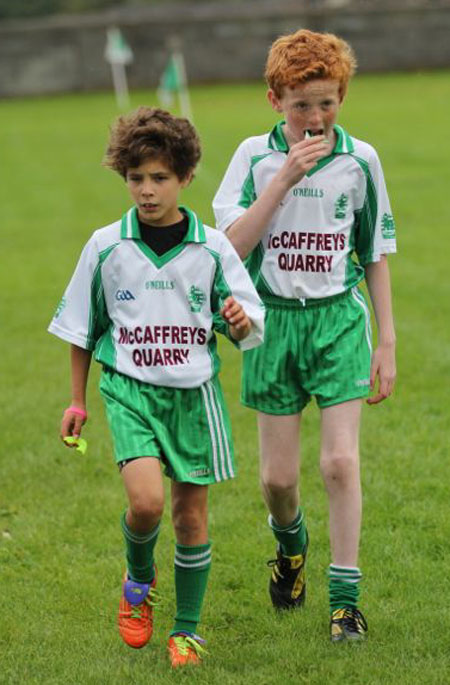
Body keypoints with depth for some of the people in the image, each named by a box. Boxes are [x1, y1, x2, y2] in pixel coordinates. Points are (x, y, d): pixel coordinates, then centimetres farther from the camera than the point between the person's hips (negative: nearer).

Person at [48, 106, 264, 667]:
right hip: (130, 389, -1)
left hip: (195, 391, 1)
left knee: (192, 513, 5)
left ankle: (186, 629, 22)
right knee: (145, 501, -19)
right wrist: (77, 400, 11)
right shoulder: (106, 246, -2)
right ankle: (139, 580, 14)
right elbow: (82, 327, 9)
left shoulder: (212, 248, -2)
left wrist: (239, 321, -20)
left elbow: (248, 329, 4)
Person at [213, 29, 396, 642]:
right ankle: (291, 545, 39)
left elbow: (376, 255, 6)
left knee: (340, 460, -12)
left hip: (339, 318, -1)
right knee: (278, 474, 5)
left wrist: (387, 341, 4)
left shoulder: (359, 160, -1)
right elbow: (232, 246, -12)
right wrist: (284, 178, -19)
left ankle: (345, 598, -2)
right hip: (274, 320, 1)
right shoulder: (255, 156, -3)